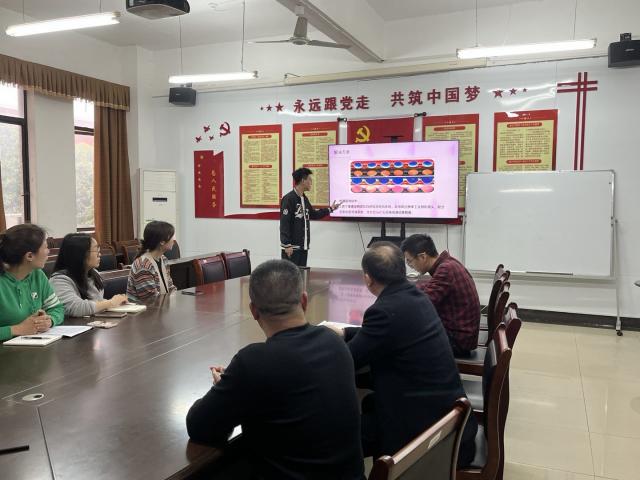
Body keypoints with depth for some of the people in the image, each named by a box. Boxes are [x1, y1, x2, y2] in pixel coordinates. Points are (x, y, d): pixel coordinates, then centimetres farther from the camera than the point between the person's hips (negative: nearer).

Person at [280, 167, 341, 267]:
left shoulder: (304, 199, 13)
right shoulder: (289, 199, -14)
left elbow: (313, 214, 27)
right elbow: (284, 224, -17)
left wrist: (330, 209, 27)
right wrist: (287, 245, -19)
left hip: (303, 246, 8)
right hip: (292, 247, -8)